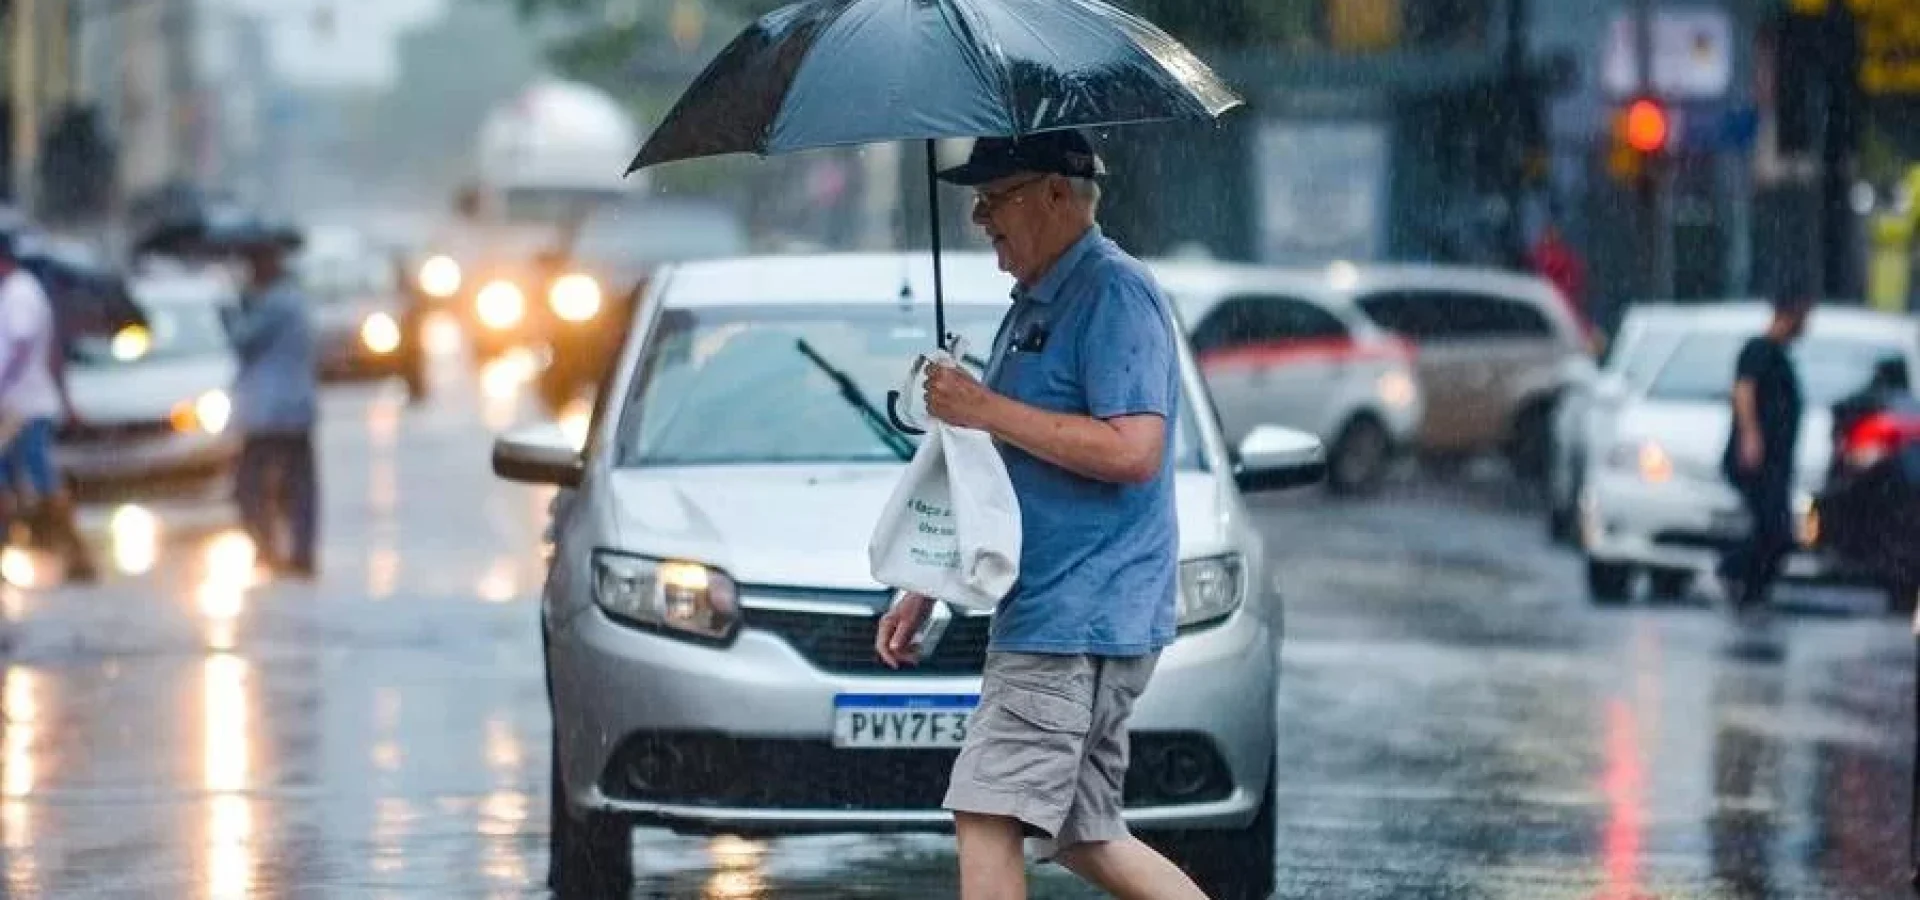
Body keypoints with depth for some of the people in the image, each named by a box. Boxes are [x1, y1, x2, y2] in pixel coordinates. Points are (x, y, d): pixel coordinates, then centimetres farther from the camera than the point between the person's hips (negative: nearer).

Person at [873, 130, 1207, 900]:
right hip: (1047, 615, 11)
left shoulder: (1114, 295, -13)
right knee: (1084, 836, 13)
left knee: (987, 816, -15)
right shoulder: (1034, 306, 19)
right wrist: (925, 592, 23)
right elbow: (1003, 478, 27)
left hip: (1080, 623, -11)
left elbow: (1133, 451, -24)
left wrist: (986, 411, -19)